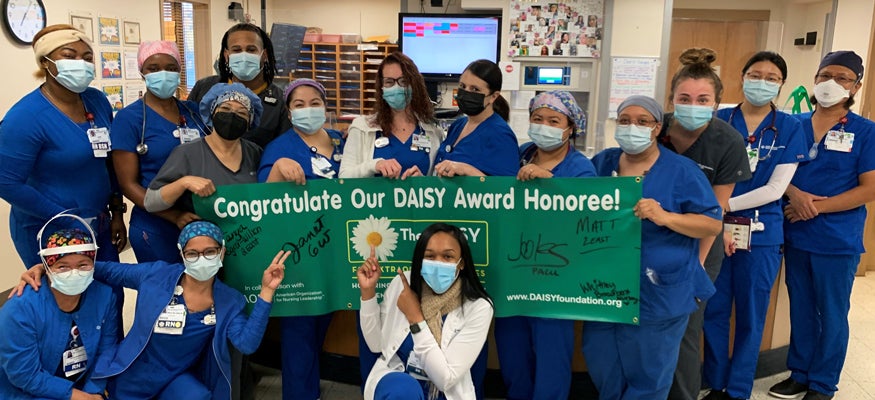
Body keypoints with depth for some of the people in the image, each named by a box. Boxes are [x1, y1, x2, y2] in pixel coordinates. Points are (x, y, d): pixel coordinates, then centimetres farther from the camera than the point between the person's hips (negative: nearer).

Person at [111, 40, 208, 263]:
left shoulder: (193, 111, 6)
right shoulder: (129, 118, -5)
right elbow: (128, 184, -8)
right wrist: (175, 216, -20)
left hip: (203, 222, 4)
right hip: (156, 228, -4)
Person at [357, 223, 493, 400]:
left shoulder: (478, 307, -16)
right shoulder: (401, 284, -7)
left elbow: (446, 379, -18)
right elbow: (376, 344, 1)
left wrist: (415, 318, -21)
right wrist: (368, 292, -10)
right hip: (394, 384, 1)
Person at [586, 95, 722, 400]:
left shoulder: (681, 171, -6)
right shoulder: (602, 163, 6)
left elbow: (714, 224, -8)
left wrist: (665, 216, -23)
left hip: (660, 294, -4)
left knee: (648, 375, 10)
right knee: (601, 363, 16)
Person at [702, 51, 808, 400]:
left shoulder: (789, 128, -1)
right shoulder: (718, 120, 0)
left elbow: (775, 189, -8)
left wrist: (726, 205, -17)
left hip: (761, 233, 0)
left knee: (750, 316, 9)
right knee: (714, 311, 8)